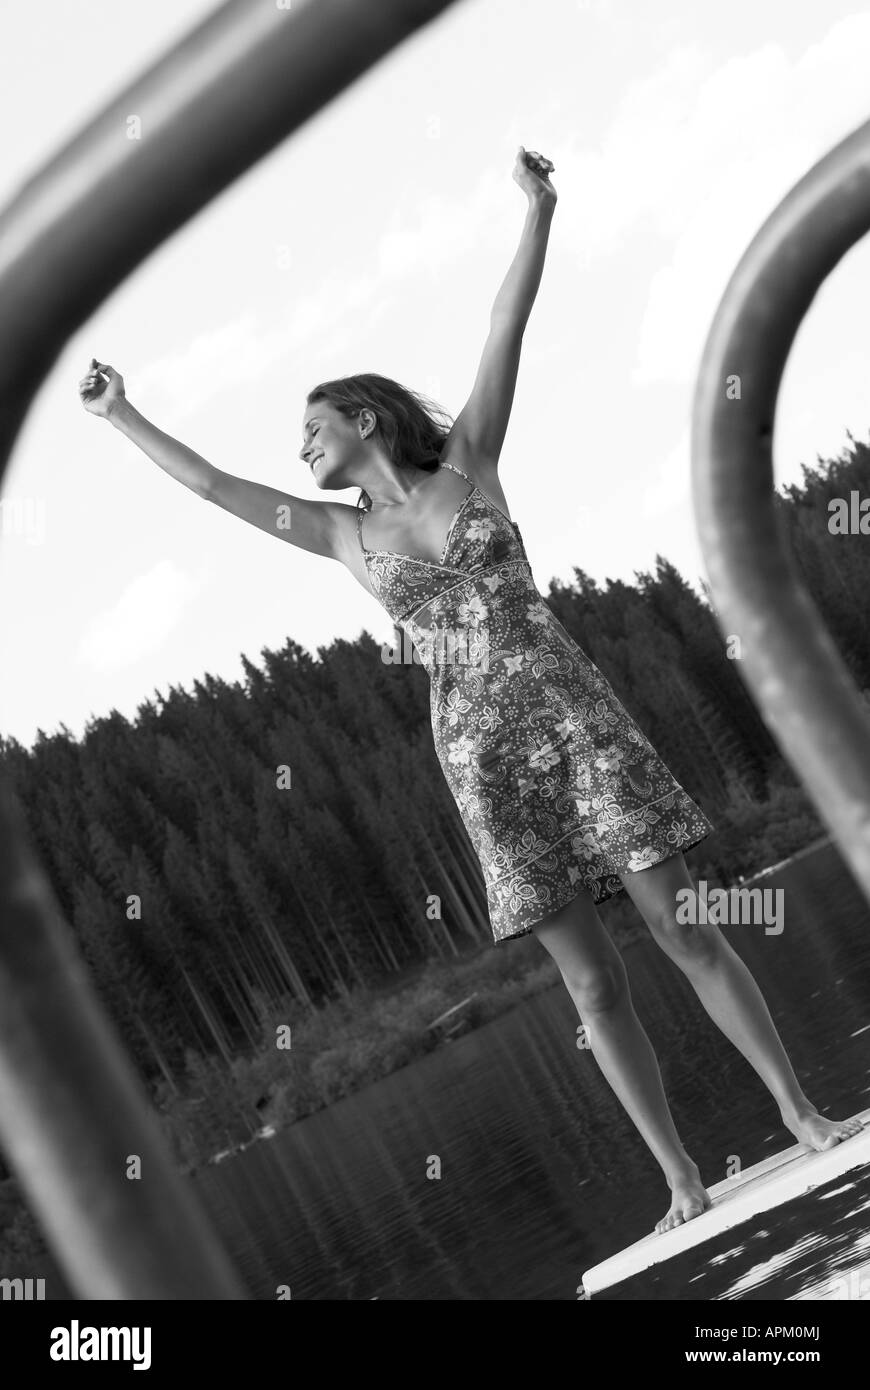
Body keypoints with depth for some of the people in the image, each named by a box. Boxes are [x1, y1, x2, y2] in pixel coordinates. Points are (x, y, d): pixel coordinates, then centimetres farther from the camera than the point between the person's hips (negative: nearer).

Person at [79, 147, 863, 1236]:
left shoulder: (467, 464, 7)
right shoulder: (342, 535, 10)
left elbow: (508, 329, 1)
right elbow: (213, 485, 12)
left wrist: (538, 210, -4)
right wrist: (122, 419, 15)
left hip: (570, 711, -1)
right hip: (480, 755, 1)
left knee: (680, 928, -3)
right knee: (590, 984, -1)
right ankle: (683, 1183, 4)